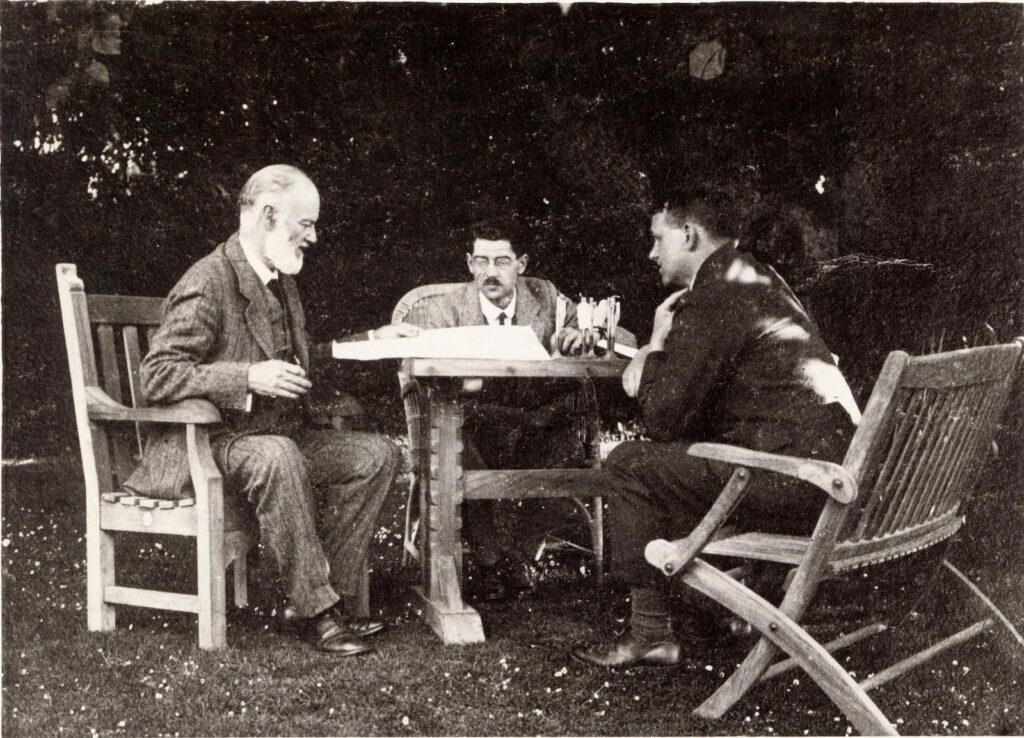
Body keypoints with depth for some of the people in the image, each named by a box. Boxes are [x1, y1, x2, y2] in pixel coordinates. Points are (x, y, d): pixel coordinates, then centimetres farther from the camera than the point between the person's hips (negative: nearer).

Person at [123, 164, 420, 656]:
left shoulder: (281, 282, 13)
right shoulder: (208, 283, -16)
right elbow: (155, 377, -20)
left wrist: (371, 340, 16)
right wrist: (248, 377, -29)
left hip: (277, 437, 9)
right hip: (205, 444, -9)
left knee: (377, 454, -7)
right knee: (278, 457, -38)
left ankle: (323, 593, -7)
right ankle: (314, 608, -25)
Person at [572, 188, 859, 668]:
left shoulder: (712, 300, -12)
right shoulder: (754, 279, 18)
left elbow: (662, 419, -10)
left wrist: (656, 345, 5)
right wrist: (654, 356, 13)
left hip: (801, 481, -10)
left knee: (629, 465, -4)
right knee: (672, 455, 23)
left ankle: (650, 633, 1)